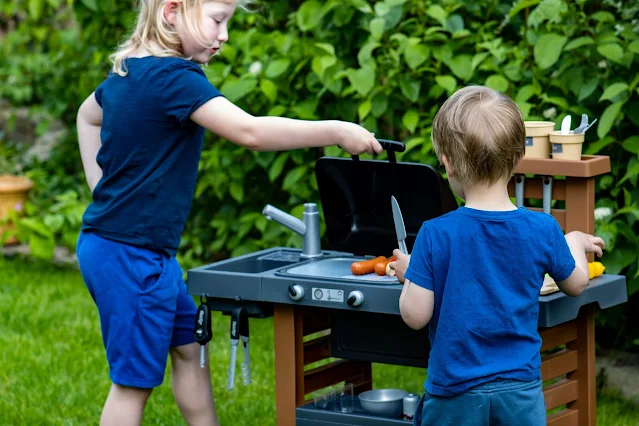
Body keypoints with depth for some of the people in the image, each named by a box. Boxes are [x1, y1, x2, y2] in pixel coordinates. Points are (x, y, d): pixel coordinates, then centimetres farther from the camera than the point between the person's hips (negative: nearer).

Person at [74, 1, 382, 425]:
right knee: (134, 381, -1)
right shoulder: (174, 78, -21)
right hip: (133, 254, -10)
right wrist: (337, 131, -26)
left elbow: (87, 115, 29)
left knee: (189, 345, 19)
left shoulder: (127, 71, 9)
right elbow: (249, 131, -30)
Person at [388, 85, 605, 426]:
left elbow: (415, 315, -11)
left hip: (454, 391, -2)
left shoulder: (436, 235, -14)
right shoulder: (543, 231, -6)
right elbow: (575, 283, 13)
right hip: (521, 391, 2)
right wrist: (575, 242, 33)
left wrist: (409, 272, 10)